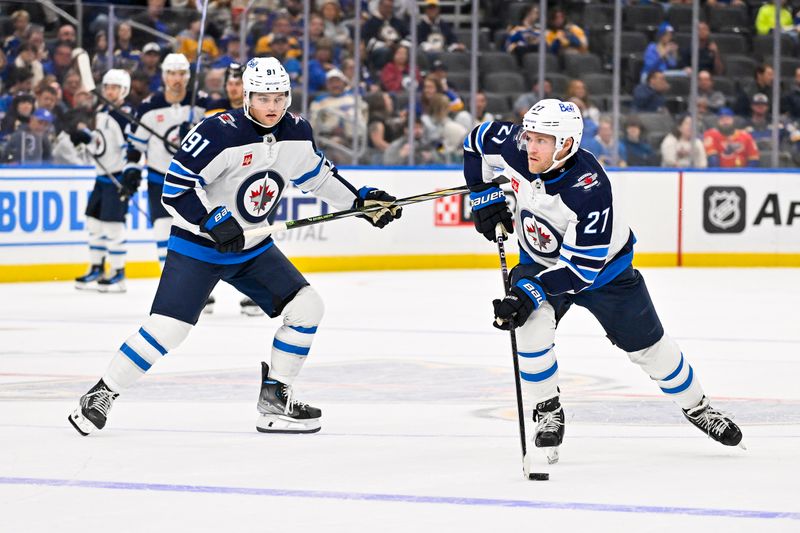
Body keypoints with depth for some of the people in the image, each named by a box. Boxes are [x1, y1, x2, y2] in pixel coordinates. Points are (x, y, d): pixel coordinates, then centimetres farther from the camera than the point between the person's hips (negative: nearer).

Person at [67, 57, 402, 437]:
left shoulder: (297, 133, -2)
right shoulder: (219, 134, -24)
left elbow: (316, 173, 17)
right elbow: (175, 189, -23)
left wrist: (361, 200, 14)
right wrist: (213, 221, -30)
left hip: (253, 248, 6)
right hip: (197, 245, -6)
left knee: (306, 307, -4)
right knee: (167, 328, -14)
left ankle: (274, 399, 7)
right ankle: (102, 394, 1)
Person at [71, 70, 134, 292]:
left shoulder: (126, 115, -13)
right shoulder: (102, 113, 13)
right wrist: (83, 135, 1)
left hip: (118, 178, -9)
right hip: (102, 175, 9)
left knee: (113, 224, -9)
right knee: (94, 222, 12)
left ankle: (118, 273, -1)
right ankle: (96, 269, 21)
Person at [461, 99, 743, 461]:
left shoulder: (590, 189, -38)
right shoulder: (515, 148, -25)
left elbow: (582, 266, -36)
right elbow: (477, 140, -2)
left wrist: (532, 292, -41)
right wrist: (484, 195, -8)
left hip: (602, 266, -3)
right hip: (539, 261, 3)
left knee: (649, 346, 7)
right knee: (533, 328, -25)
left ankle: (696, 406, 32)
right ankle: (547, 413, -5)